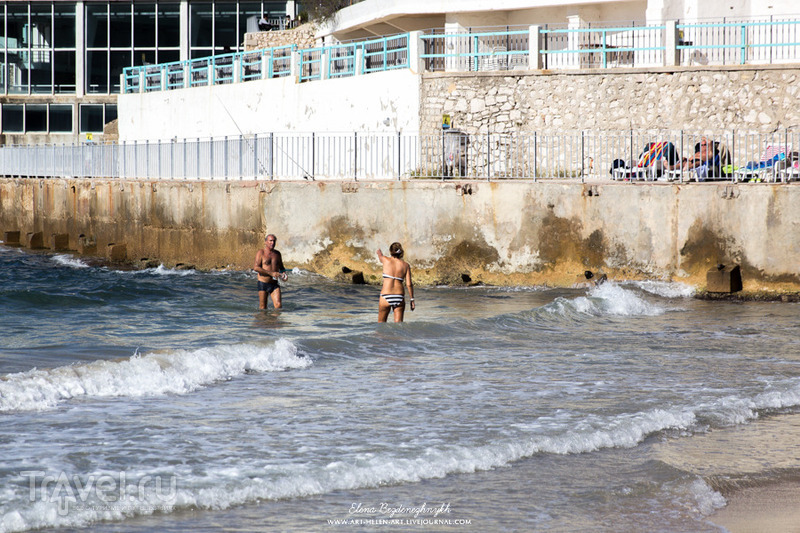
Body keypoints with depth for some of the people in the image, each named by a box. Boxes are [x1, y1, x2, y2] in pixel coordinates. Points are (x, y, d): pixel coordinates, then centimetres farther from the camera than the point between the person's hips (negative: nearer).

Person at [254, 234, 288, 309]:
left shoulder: (277, 253, 11)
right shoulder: (261, 253, -5)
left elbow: (281, 267, 24)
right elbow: (256, 267, -17)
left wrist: (284, 273, 0)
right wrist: (271, 273, -23)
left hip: (274, 284, 3)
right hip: (263, 283, -3)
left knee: (278, 305, -13)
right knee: (263, 308, 2)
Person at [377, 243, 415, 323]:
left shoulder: (386, 260, 0)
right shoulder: (405, 265, 3)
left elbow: (380, 256, 25)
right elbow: (409, 284, -2)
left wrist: (379, 251, 49)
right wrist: (412, 300, 5)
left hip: (386, 297, -1)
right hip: (399, 297, 2)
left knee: (381, 323, 14)